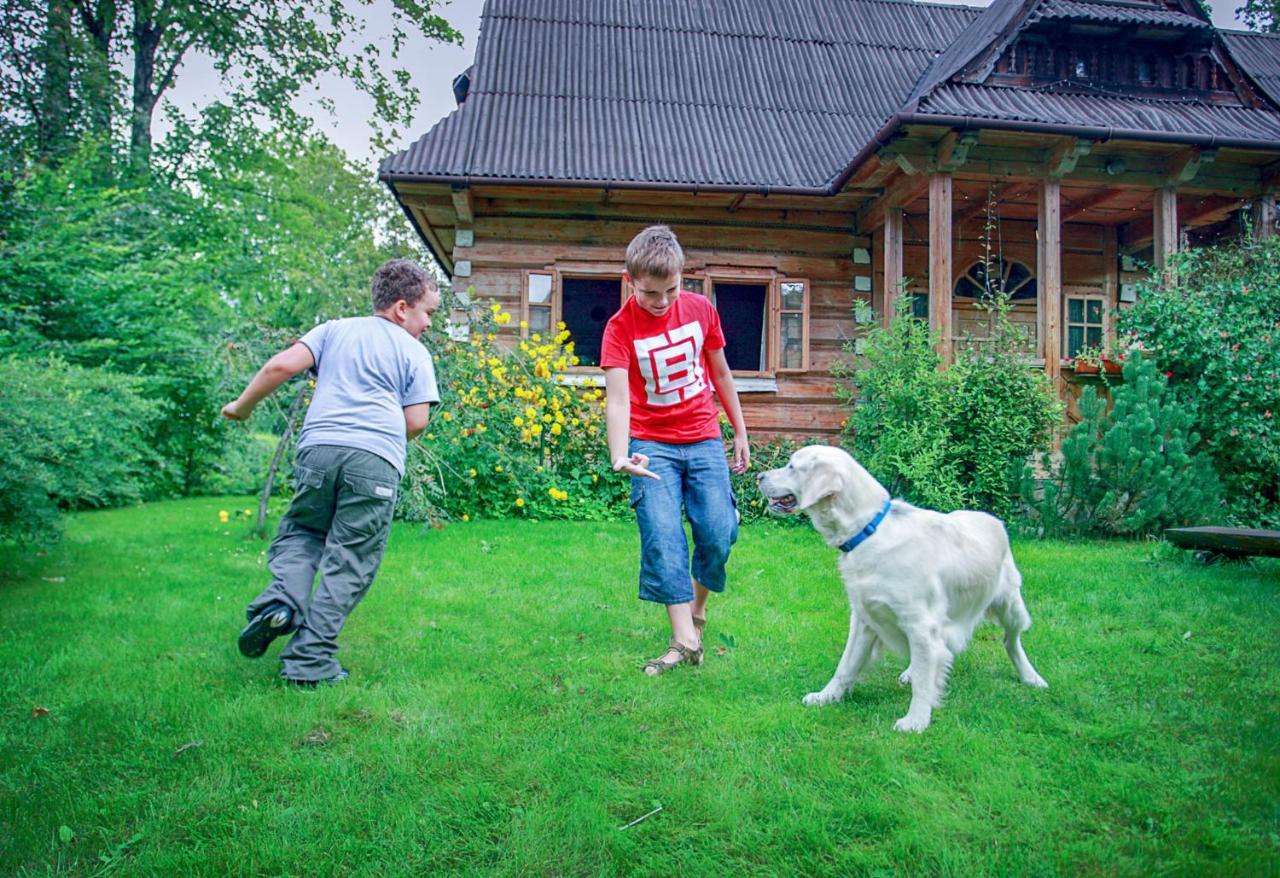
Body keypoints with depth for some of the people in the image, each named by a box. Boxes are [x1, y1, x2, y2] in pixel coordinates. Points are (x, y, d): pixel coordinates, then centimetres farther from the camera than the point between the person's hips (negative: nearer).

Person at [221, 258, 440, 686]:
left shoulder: (335, 330, 20)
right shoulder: (414, 352, 14)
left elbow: (282, 365, 7)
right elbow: (416, 422, 5)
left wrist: (242, 405, 20)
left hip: (320, 447, 2)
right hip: (377, 461, -2)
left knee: (300, 532, 22)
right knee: (348, 562, 4)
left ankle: (282, 599, -5)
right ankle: (310, 660, 5)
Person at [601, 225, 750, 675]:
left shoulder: (701, 309, -2)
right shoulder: (620, 327, -11)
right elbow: (617, 397, -23)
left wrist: (740, 432, 15)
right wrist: (620, 456, -39)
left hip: (703, 440, 2)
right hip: (652, 445, -2)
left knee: (718, 535, -3)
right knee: (662, 540, -10)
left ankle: (697, 609, 24)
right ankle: (685, 641, -4)